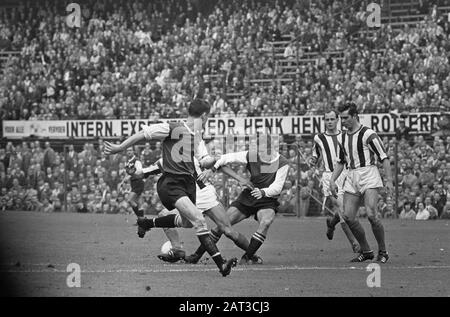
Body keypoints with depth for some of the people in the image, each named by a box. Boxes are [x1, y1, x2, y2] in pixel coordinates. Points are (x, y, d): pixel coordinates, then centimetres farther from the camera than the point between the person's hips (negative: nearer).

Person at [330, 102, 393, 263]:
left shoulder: (368, 134, -8)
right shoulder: (344, 137, 14)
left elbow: (384, 157, -9)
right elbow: (340, 162, 26)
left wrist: (389, 180, -16)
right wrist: (332, 180, 14)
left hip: (369, 176, -7)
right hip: (351, 178, 7)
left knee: (371, 214, -18)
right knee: (348, 217, -3)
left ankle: (383, 252, -3)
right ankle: (366, 251, 11)